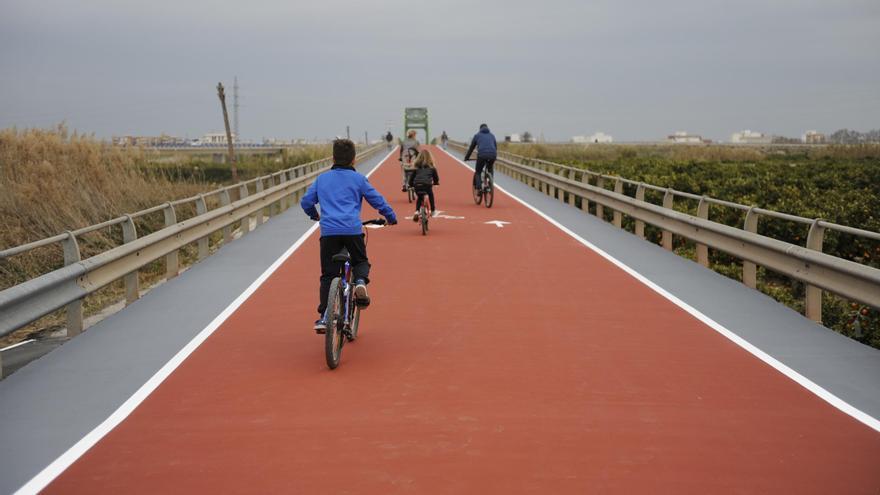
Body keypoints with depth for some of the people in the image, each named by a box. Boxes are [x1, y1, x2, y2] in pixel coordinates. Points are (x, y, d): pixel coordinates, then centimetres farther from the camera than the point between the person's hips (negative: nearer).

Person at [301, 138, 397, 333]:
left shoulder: (321, 179, 15)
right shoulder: (358, 179, 9)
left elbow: (306, 202, 18)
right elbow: (377, 200, 12)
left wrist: (314, 215, 39)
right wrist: (391, 217, 28)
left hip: (328, 231, 1)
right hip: (352, 230, -1)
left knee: (328, 275, 7)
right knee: (361, 262, 22)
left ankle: (323, 317, -2)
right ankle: (360, 281, -11)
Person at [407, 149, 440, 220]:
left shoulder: (416, 167, 18)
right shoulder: (431, 167, 15)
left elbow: (411, 177, 18)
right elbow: (436, 177, 24)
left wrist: (411, 185, 33)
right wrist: (436, 182, 44)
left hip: (417, 185, 2)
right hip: (427, 184, -2)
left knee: (419, 198, 28)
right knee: (431, 196, 29)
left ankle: (417, 211, 10)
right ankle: (433, 211, 32)